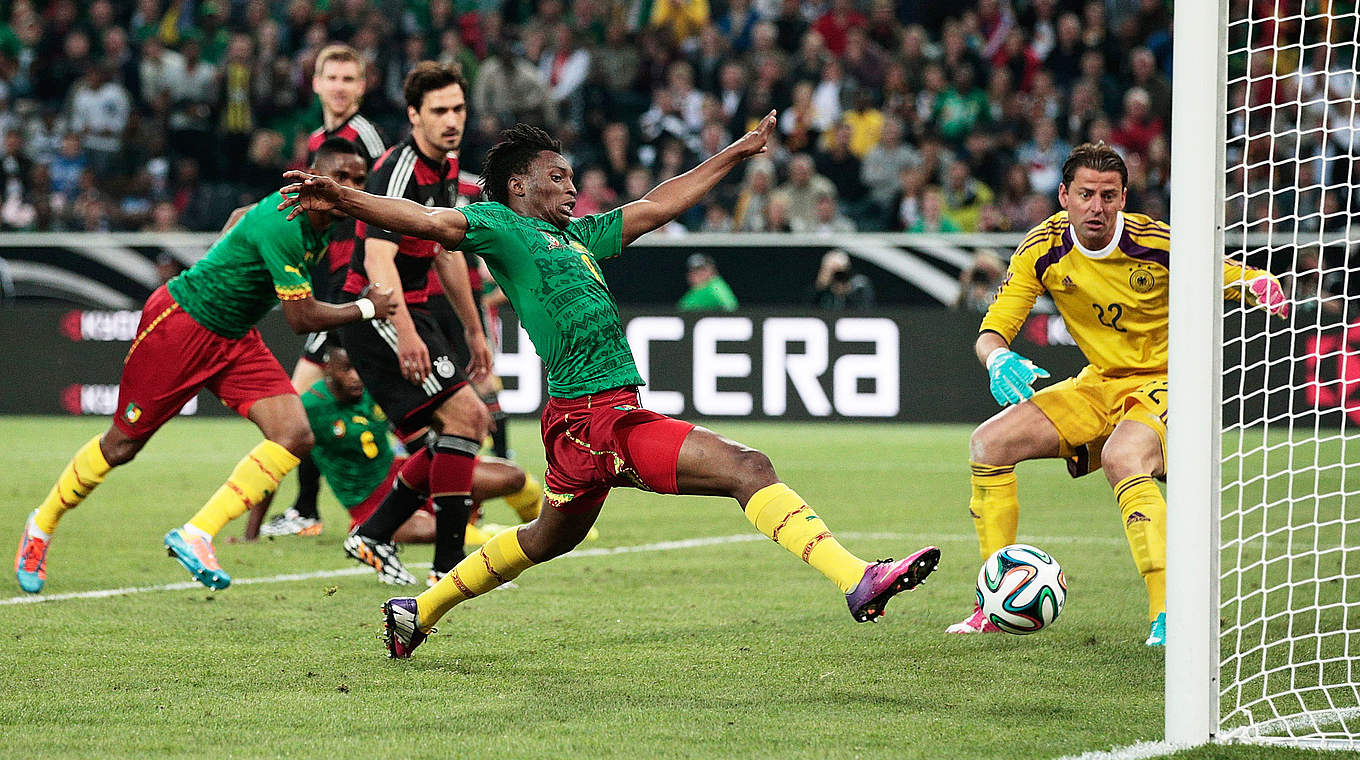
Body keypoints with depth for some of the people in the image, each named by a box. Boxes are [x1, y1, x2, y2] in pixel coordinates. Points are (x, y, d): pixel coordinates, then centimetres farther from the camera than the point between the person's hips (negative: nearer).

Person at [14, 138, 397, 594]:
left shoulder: (322, 223, 0)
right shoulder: (282, 224, -29)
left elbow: (241, 216, 21)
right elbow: (302, 318, -27)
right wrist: (367, 308, -16)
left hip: (234, 340, 8)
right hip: (179, 323, -8)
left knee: (295, 436, -12)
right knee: (122, 445, 4)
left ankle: (195, 536, -11)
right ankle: (42, 526, 29)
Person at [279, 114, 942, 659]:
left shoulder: (576, 234, 23)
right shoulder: (499, 227, -2)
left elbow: (655, 207, 31)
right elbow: (426, 221, -15)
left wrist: (733, 155, 36)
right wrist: (343, 201, -31)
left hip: (585, 419, 10)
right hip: (595, 415, -10)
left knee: (549, 539, 24)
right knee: (749, 469, -16)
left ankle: (418, 611, 35)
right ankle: (858, 582, -22)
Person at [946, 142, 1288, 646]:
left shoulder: (1157, 243, -19)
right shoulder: (1043, 250, -9)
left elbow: (1243, 279, -5)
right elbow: (990, 333, -6)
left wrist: (1264, 290, -31)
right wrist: (1000, 359, -31)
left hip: (1164, 383, -5)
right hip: (1099, 385, 5)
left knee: (1122, 458, -37)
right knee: (989, 443, -8)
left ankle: (1168, 612, -39)